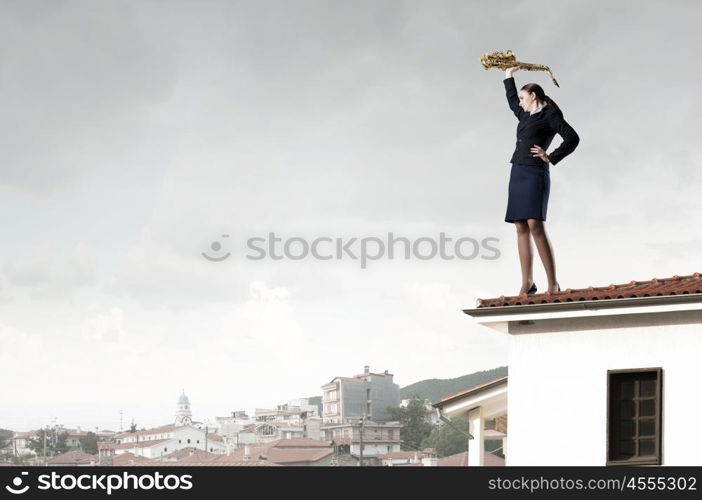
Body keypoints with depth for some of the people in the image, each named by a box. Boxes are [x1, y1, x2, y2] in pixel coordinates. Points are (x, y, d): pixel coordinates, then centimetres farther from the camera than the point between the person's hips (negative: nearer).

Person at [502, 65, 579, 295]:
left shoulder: (550, 115, -2)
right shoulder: (526, 116, 21)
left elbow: (572, 138, -12)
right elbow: (511, 101, 42)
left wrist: (550, 158, -12)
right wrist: (508, 76, 47)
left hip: (535, 173, -8)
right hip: (517, 173, 8)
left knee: (535, 226, -18)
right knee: (521, 228, 1)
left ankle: (553, 284, -19)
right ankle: (527, 283, 2)